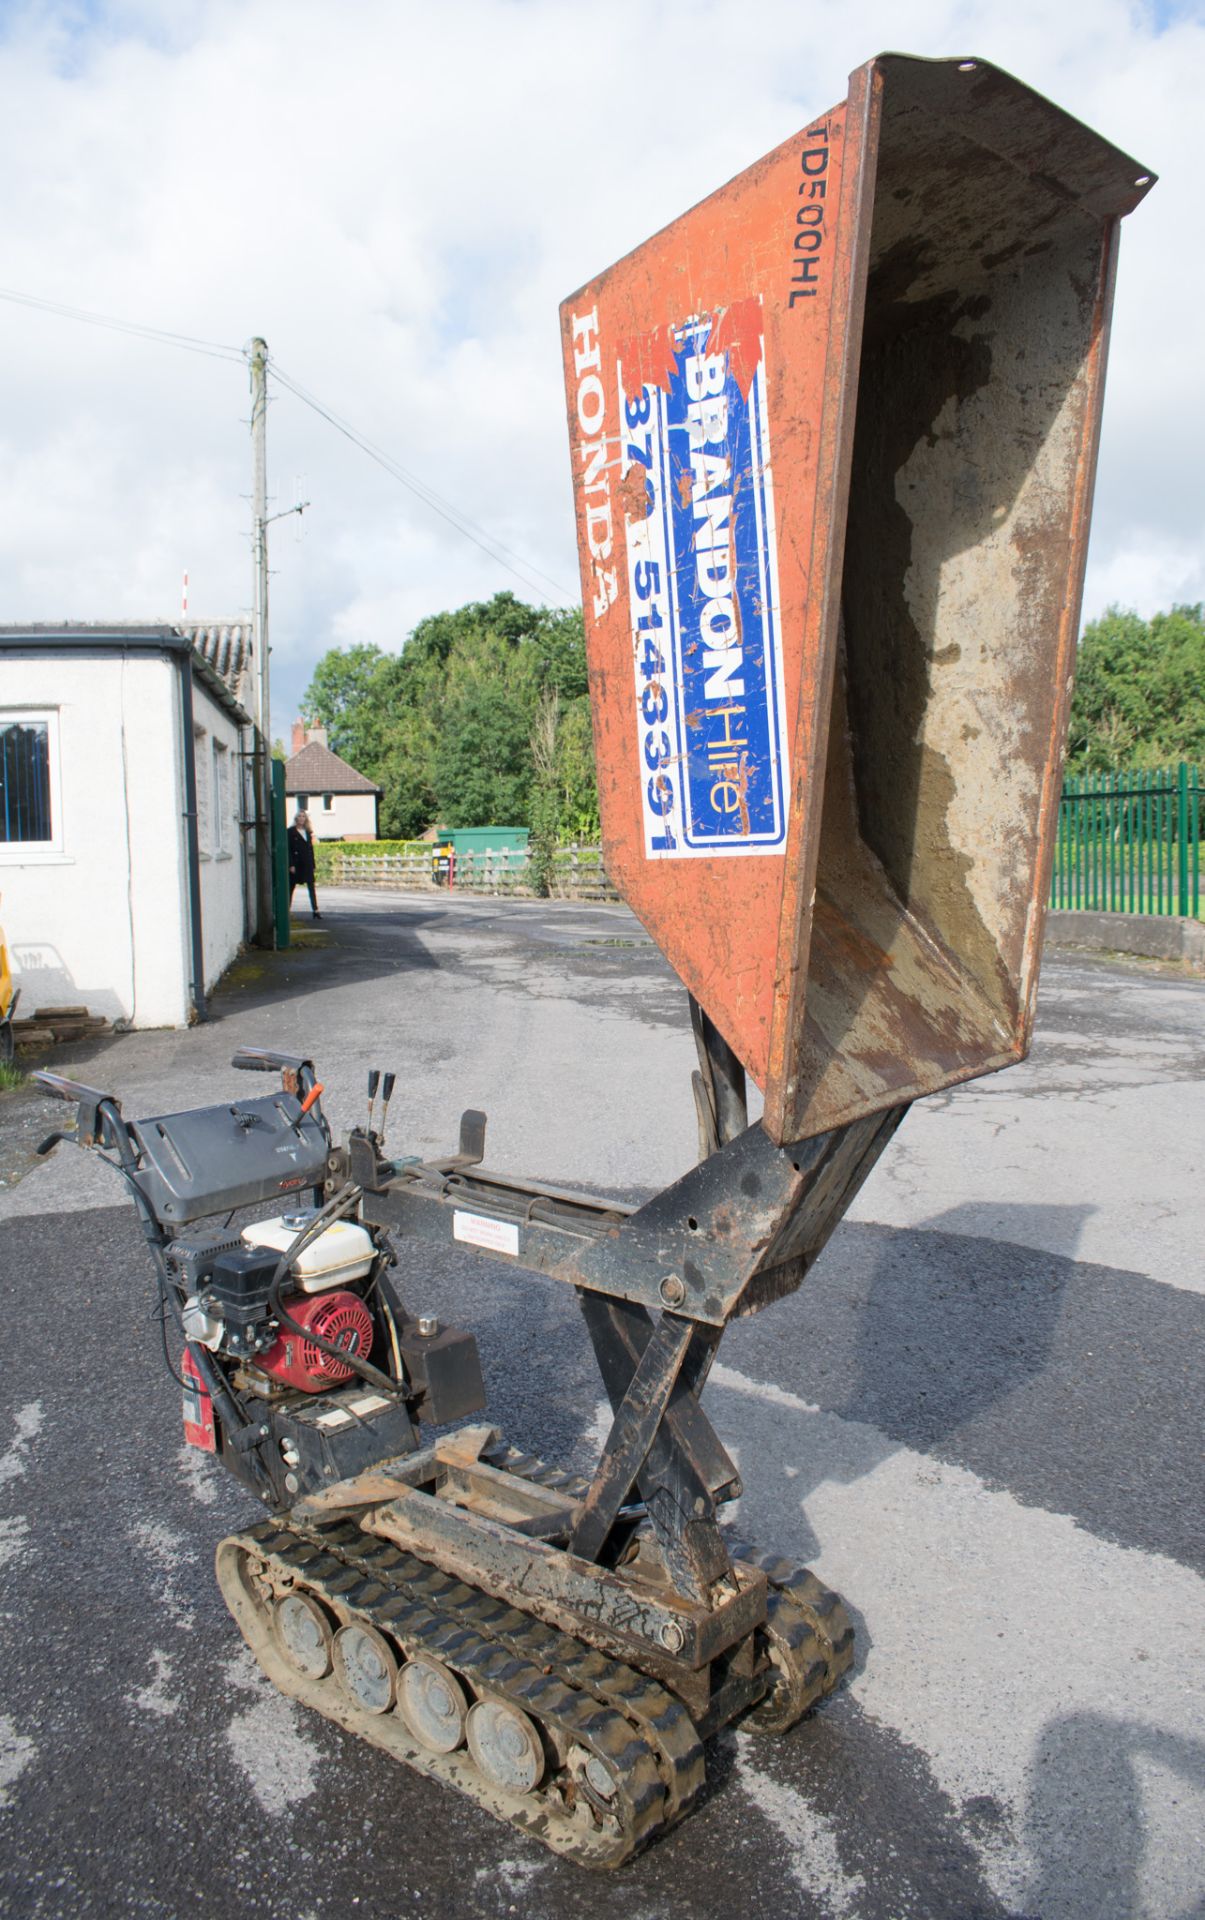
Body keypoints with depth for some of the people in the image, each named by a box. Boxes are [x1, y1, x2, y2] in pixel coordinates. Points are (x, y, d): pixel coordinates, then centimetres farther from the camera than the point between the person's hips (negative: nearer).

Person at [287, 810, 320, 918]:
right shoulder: (291, 832, -2)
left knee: (311, 887, -2)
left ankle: (315, 911, -5)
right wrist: (291, 865, -13)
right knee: (290, 887, 4)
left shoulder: (308, 832, 13)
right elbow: (288, 849, -6)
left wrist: (312, 865, 9)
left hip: (307, 864, 4)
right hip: (296, 863, -4)